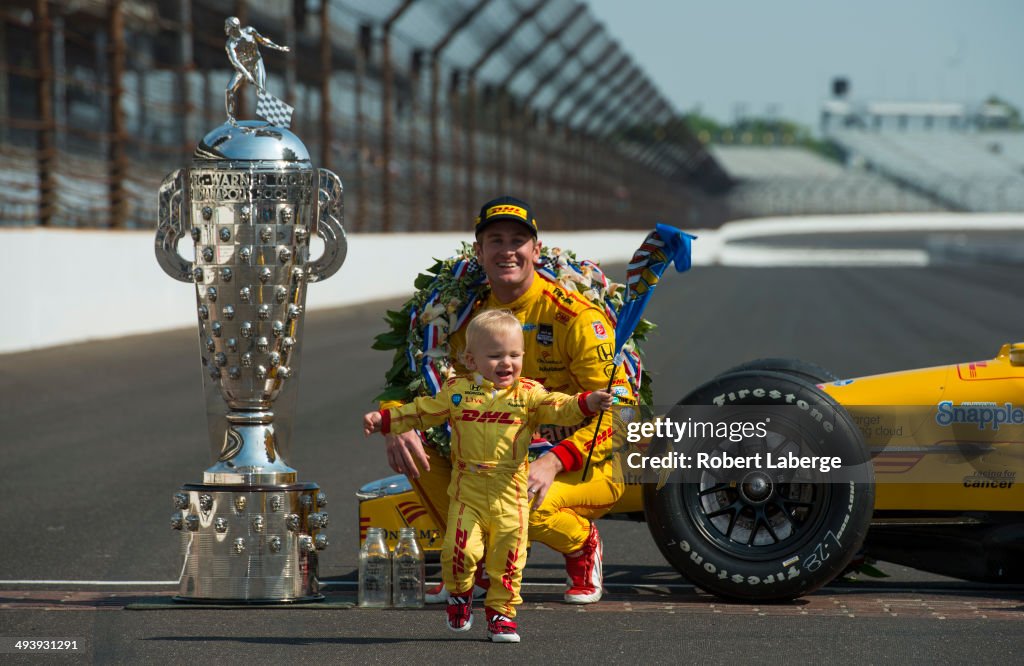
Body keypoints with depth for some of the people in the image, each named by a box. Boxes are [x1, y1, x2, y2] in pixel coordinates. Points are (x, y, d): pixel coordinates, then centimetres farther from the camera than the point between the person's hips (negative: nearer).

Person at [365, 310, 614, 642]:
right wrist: (383, 420, 7)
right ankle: (459, 593, 19)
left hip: (510, 493, 0)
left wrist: (587, 403, -28)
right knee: (460, 549, -10)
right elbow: (420, 412, 13)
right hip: (467, 492, 0)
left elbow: (559, 408, -10)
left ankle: (501, 610, 19)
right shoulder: (456, 391, 6)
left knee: (508, 556, 2)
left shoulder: (528, 394, 2)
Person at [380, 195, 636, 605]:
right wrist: (399, 427, -19)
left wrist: (553, 463, -34)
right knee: (417, 448, -15)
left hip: (584, 466, -5)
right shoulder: (469, 315, 1)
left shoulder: (574, 316, -16)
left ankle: (582, 545, 1)